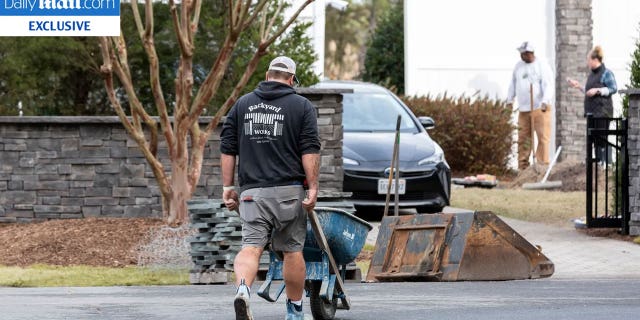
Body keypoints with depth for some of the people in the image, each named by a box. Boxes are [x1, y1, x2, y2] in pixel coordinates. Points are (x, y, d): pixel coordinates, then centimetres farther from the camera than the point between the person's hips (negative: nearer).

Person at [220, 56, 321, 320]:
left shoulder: (242, 104, 12)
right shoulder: (302, 106, 3)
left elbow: (227, 149, 10)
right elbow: (310, 150, -5)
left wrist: (227, 187, 13)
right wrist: (313, 188, -6)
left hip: (252, 190, 1)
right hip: (289, 189, -1)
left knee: (251, 246, -6)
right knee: (292, 249, 10)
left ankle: (242, 289, -36)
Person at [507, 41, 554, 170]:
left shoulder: (542, 66, -4)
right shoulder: (518, 66, 15)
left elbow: (548, 85, -12)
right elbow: (513, 84, 24)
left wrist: (545, 101, -24)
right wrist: (510, 99, 19)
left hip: (539, 108, -6)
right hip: (523, 109, 6)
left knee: (543, 137, -10)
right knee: (523, 138, 5)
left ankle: (543, 163, -9)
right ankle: (522, 166, 10)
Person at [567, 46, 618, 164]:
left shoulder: (606, 73, -8)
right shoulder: (591, 75, 18)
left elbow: (613, 89, -12)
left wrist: (597, 90, -18)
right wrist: (578, 86, 19)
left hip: (602, 111, -9)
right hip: (592, 111, 9)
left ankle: (606, 161, -8)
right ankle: (598, 160, 14)